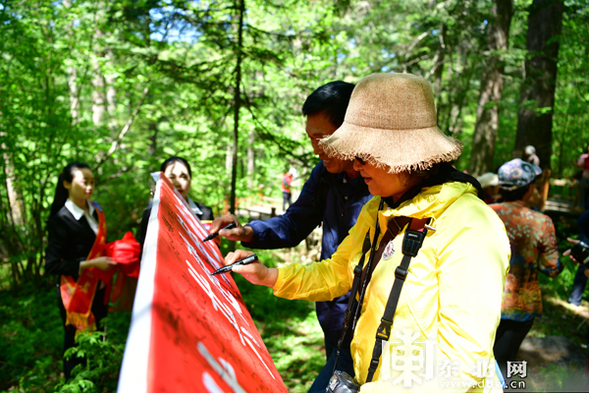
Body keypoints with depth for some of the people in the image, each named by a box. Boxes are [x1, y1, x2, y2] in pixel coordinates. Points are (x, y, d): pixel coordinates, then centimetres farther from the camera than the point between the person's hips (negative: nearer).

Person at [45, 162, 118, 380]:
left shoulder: (95, 211, 6)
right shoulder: (61, 220, -15)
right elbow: (52, 265, -17)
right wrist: (92, 263, -20)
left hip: (98, 290, 7)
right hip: (76, 293, -7)